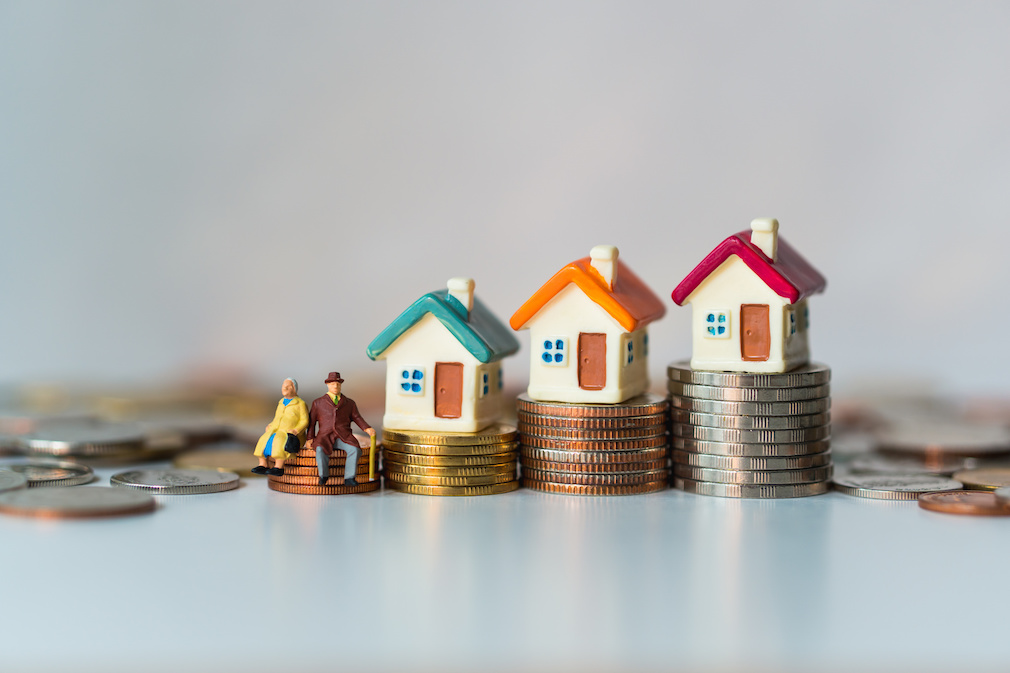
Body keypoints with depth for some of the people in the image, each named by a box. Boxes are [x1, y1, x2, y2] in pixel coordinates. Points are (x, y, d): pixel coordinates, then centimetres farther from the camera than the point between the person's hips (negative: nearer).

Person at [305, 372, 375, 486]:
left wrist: (368, 429, -7)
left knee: (355, 450, -32)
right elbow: (311, 421, 15)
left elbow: (357, 418, 11)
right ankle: (323, 475, -17)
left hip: (343, 437, 1)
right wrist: (310, 438, 1)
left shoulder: (349, 403, 20)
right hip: (325, 436, -1)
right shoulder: (318, 403, 17)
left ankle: (349, 478, -29)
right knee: (321, 450, -36)